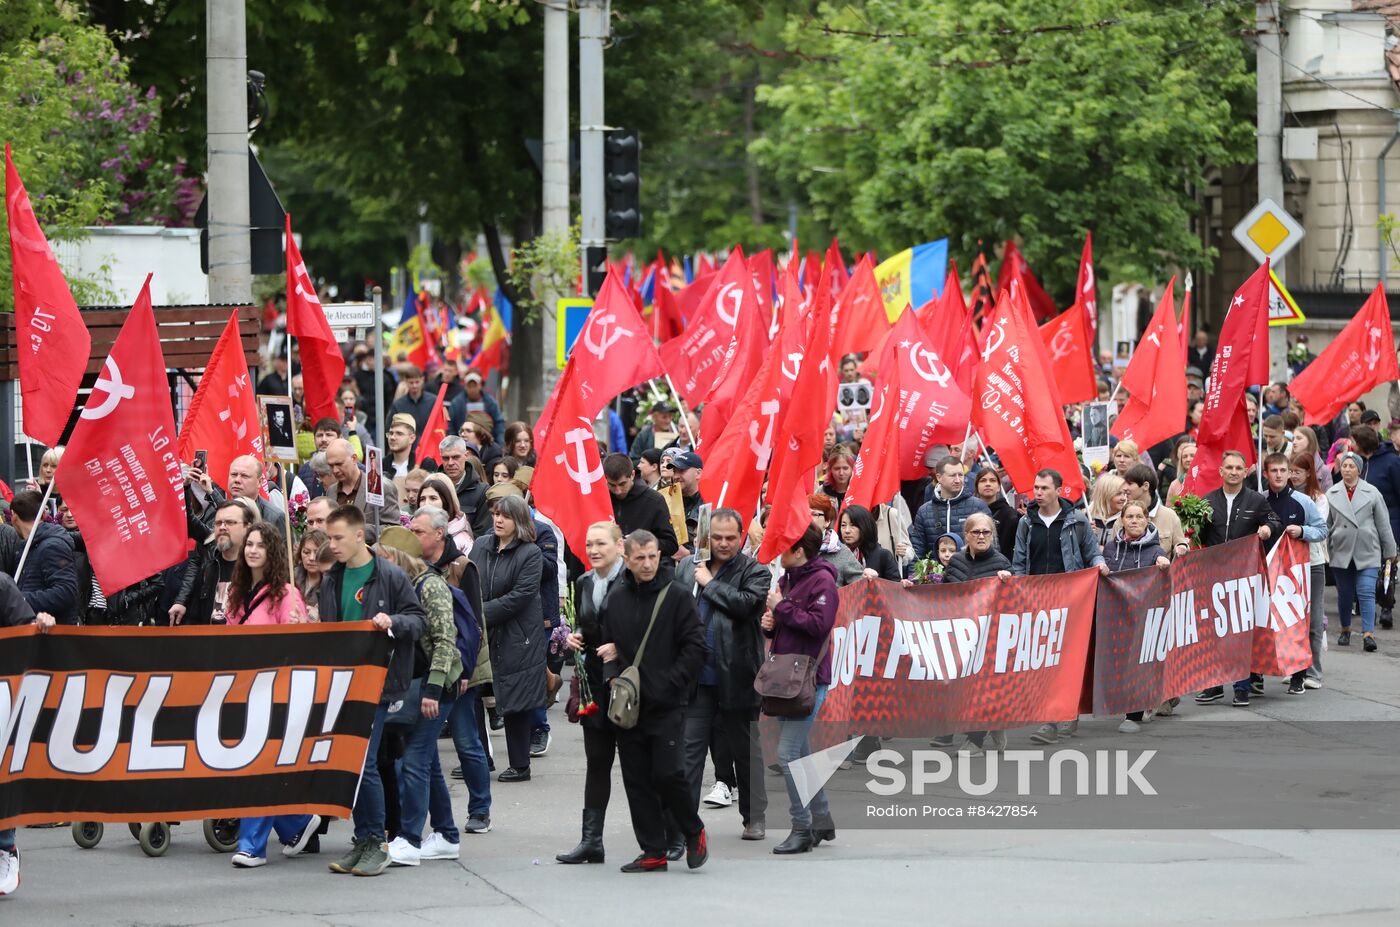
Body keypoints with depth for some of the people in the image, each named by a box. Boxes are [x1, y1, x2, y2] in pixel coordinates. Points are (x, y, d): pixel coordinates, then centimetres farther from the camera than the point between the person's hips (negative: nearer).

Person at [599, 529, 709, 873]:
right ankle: (653, 853, 12)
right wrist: (612, 676, -2)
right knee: (637, 780, 5)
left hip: (667, 706, -5)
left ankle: (694, 834, 13)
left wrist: (669, 684, -12)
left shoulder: (675, 597, -3)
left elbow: (695, 648, -5)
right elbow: (607, 645, 16)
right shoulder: (616, 599, 9)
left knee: (667, 774, -11)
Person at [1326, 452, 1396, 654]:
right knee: (1344, 594, 10)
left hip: (1367, 553, -2)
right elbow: (1326, 525, 9)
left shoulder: (1372, 493, 1)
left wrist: (1389, 550, 8)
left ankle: (1368, 634, -14)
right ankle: (1345, 630, 28)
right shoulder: (1331, 495, 4)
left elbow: (1383, 523, 6)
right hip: (1341, 553, 2)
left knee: (1366, 593, -11)